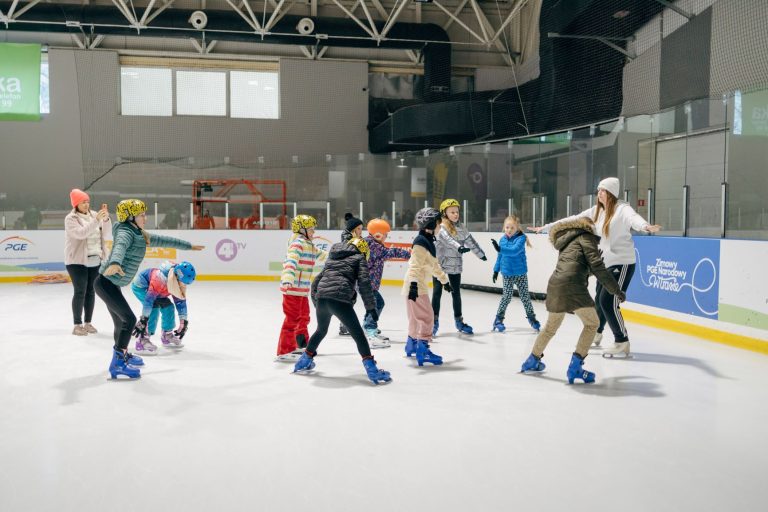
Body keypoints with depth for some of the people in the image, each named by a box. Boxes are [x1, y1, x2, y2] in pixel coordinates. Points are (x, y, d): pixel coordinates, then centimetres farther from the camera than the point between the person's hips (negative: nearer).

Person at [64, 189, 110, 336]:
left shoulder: (93, 214, 6)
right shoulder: (71, 218, -9)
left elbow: (104, 230, -1)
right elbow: (81, 233, -24)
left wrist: (105, 218, -19)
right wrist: (96, 220, -32)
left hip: (95, 260, 5)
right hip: (77, 261, -5)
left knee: (91, 291, 9)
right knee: (80, 292, -5)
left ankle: (88, 323, 19)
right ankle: (77, 325, 2)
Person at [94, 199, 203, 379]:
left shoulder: (140, 235, 12)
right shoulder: (125, 232, -17)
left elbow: (162, 240, 24)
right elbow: (119, 247, -40)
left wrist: (189, 246, 30)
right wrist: (114, 263, -62)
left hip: (111, 284, 9)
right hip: (106, 283, -9)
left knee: (121, 320, 21)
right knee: (129, 319, -14)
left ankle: (122, 354, 40)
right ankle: (118, 364, -12)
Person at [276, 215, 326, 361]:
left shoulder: (308, 244, 17)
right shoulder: (297, 243, -15)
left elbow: (317, 253, 37)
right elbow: (291, 261, -32)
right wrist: (288, 279, -47)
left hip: (302, 289, 10)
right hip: (292, 288, -10)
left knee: (303, 317, 23)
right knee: (292, 319, -8)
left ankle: (302, 345, 39)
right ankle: (284, 351, -4)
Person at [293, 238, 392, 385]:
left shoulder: (333, 257, 31)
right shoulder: (359, 258, 14)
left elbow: (317, 280, 30)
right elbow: (364, 282, 0)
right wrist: (371, 307, 1)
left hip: (321, 296, 6)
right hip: (339, 299, -6)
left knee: (321, 330, 29)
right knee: (358, 333, 0)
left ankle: (304, 362, 41)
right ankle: (372, 370, -8)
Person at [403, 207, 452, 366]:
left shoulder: (428, 242, 16)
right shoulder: (421, 243, -16)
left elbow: (434, 264, 26)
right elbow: (415, 265, -26)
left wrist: (444, 280, 31)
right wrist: (413, 284, -34)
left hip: (420, 285, 10)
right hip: (416, 285, -10)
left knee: (416, 317, 20)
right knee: (426, 317, -10)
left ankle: (411, 344, 35)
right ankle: (422, 351, -8)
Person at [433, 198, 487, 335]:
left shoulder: (460, 227, 10)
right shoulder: (441, 226, -11)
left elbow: (470, 241, 19)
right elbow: (447, 239, -28)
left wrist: (480, 254, 25)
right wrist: (459, 247, -44)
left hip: (455, 265, 6)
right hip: (440, 264, -6)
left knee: (456, 292, 13)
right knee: (437, 292, -1)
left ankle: (459, 321, 25)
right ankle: (434, 321, 8)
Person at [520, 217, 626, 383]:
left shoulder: (566, 242, 30)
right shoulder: (585, 237, 7)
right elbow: (597, 267, -3)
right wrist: (616, 290, 0)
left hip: (554, 285, 8)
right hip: (572, 286, -8)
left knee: (551, 326, 25)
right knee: (592, 323, 7)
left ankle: (532, 361, 39)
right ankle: (575, 367, 0)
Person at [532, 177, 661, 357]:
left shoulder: (622, 209, -15)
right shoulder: (596, 211, 6)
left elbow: (633, 218, -36)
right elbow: (573, 220, 12)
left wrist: (647, 227, -58)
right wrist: (546, 227, 14)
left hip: (622, 263, -7)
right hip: (605, 263, 7)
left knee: (608, 301, -13)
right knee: (600, 300, 17)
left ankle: (622, 344, 0)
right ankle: (596, 334, 40)